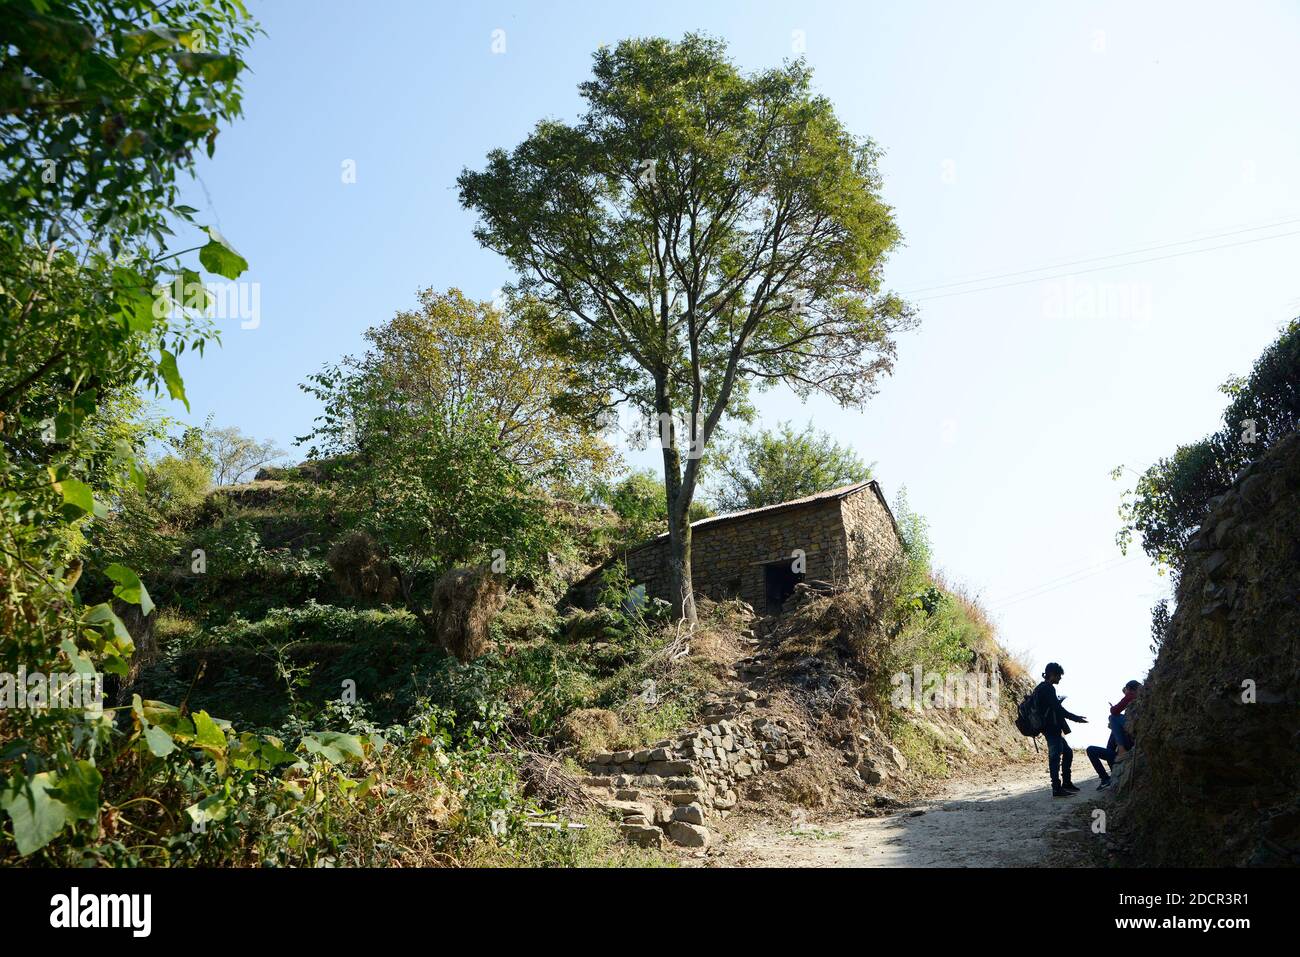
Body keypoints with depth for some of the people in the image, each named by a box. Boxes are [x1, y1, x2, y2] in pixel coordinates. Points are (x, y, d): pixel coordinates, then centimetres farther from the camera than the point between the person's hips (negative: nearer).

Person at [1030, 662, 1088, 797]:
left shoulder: (1041, 688, 17)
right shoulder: (1048, 688, -15)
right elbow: (1057, 708, -19)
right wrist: (1075, 718, -10)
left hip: (1051, 729, 11)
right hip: (1052, 729, -11)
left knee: (1067, 752, 18)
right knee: (1055, 756, -9)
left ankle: (1066, 783, 25)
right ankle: (1057, 789, -9)